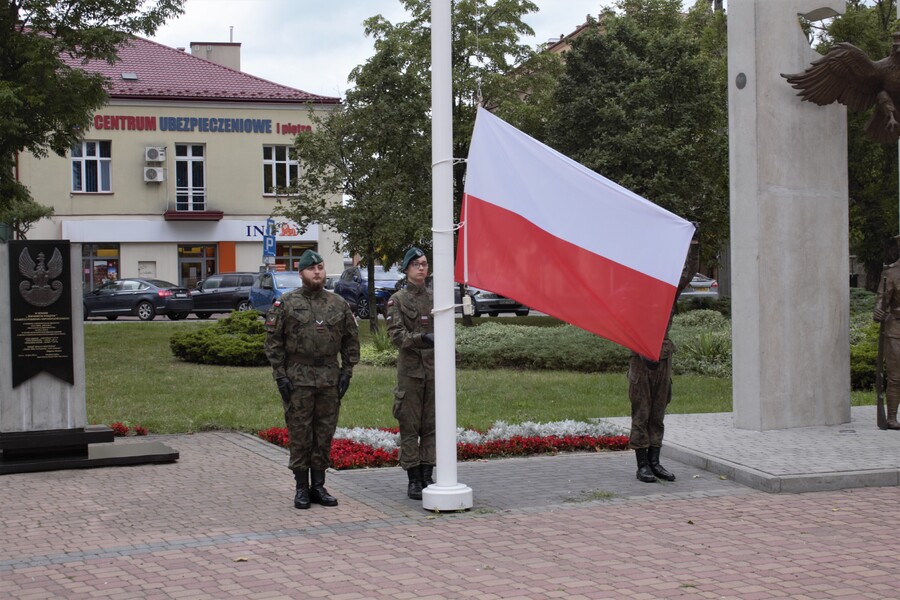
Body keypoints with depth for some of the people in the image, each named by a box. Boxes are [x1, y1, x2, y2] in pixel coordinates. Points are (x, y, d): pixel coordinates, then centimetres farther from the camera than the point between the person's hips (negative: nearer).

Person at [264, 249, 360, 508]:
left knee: (325, 434, 7)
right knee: (300, 435, 0)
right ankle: (302, 488, 8)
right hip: (298, 380, -3)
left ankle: (319, 486, 16)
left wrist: (346, 372, 4)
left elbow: (351, 340, 13)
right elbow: (273, 341, -2)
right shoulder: (285, 304, 0)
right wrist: (280, 376, -8)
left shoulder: (338, 304, 9)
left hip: (330, 379, 3)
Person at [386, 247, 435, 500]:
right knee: (409, 427, -1)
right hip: (409, 370, -4)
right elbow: (396, 334, -11)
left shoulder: (435, 298, 11)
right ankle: (413, 479, 3)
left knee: (431, 426, 5)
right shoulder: (397, 300, -1)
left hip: (434, 369, 4)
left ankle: (427, 476, 11)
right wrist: (422, 338, -26)